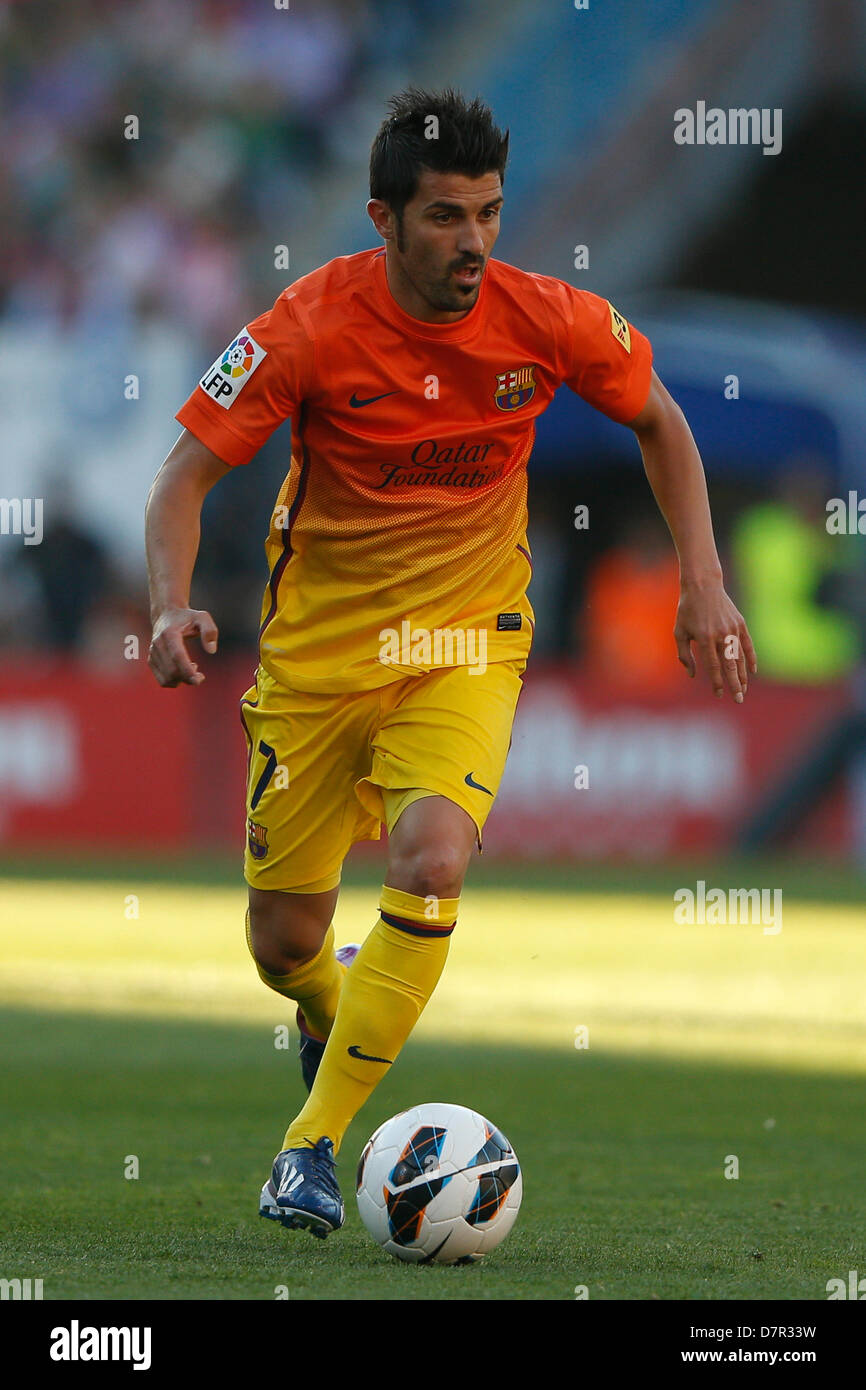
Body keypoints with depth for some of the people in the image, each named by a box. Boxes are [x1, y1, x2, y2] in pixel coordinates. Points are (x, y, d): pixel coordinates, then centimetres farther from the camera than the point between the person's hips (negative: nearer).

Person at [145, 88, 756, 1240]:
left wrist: (704, 585, 0)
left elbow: (658, 422, 7)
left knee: (432, 863, -27)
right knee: (284, 946, 5)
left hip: (466, 646, 0)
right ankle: (332, 1012, 45)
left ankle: (314, 1144, -14)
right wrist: (173, 608, -31)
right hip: (318, 648, 0)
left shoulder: (546, 320, -13)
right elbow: (187, 476, -13)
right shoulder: (313, 327, -19)